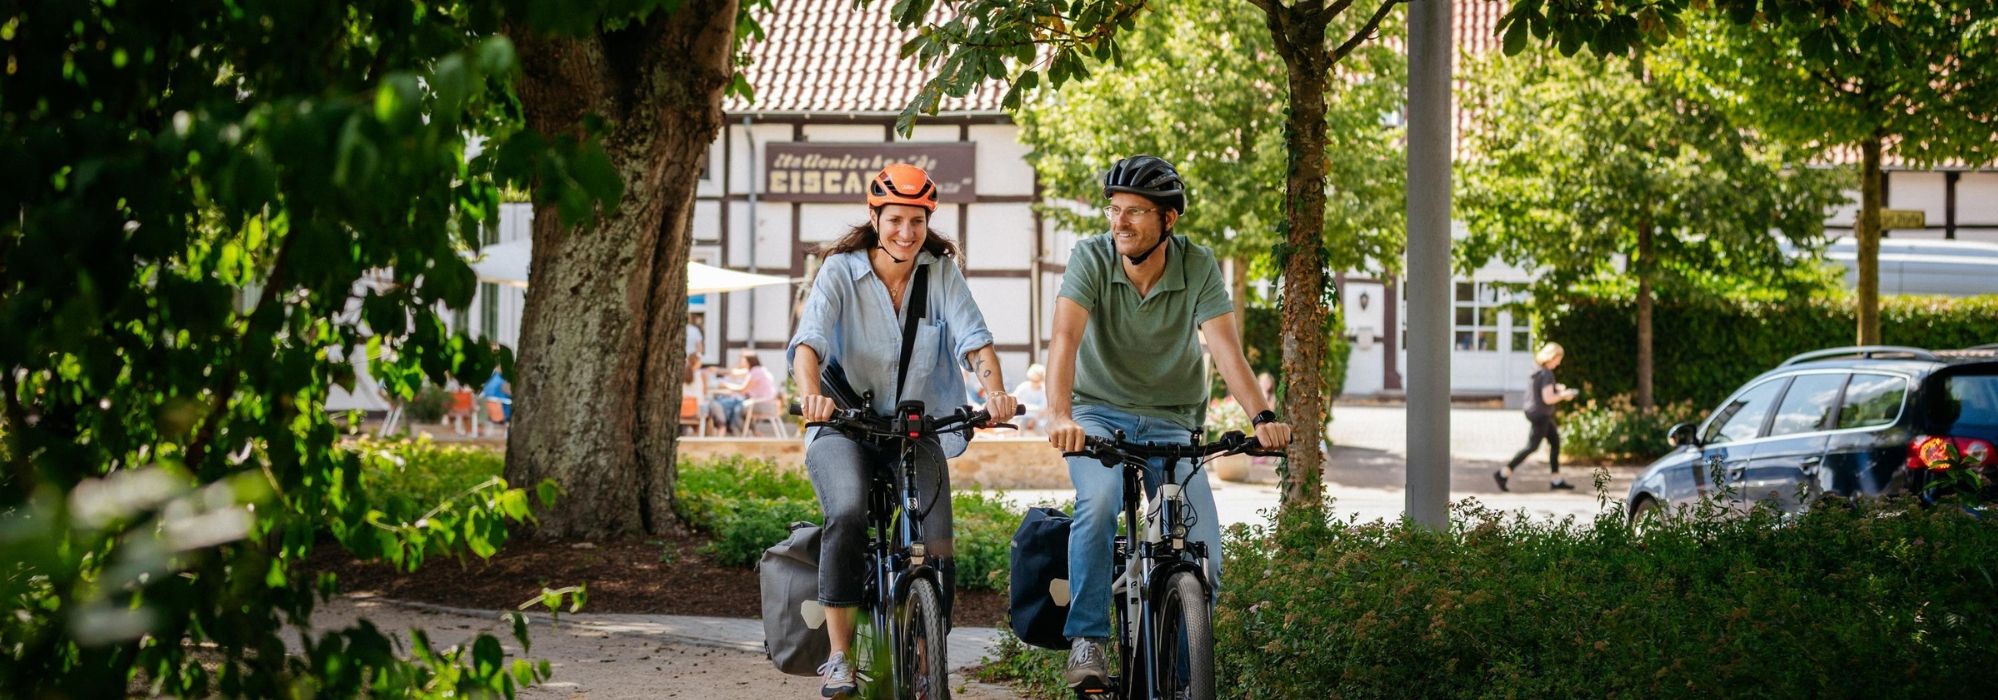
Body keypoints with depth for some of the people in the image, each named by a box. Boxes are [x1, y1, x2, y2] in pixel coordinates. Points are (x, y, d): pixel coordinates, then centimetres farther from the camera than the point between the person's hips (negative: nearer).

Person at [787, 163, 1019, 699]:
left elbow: (972, 337, -11)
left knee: (936, 549, -13)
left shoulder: (942, 273, 1)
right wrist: (811, 393, -40)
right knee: (848, 516, -31)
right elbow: (809, 340, -19)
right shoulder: (841, 271, -5)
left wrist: (994, 391, -32)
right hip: (845, 429, -2)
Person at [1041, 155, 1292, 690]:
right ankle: (1086, 640, -23)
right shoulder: (1090, 258, -14)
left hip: (1170, 423, 2)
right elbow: (1066, 337, -28)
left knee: (1204, 559, -12)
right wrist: (1060, 416, -45)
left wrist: (1262, 416, -38)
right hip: (1099, 413, -2)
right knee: (1099, 500, -34)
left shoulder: (1198, 267, -11)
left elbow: (1226, 349, -20)